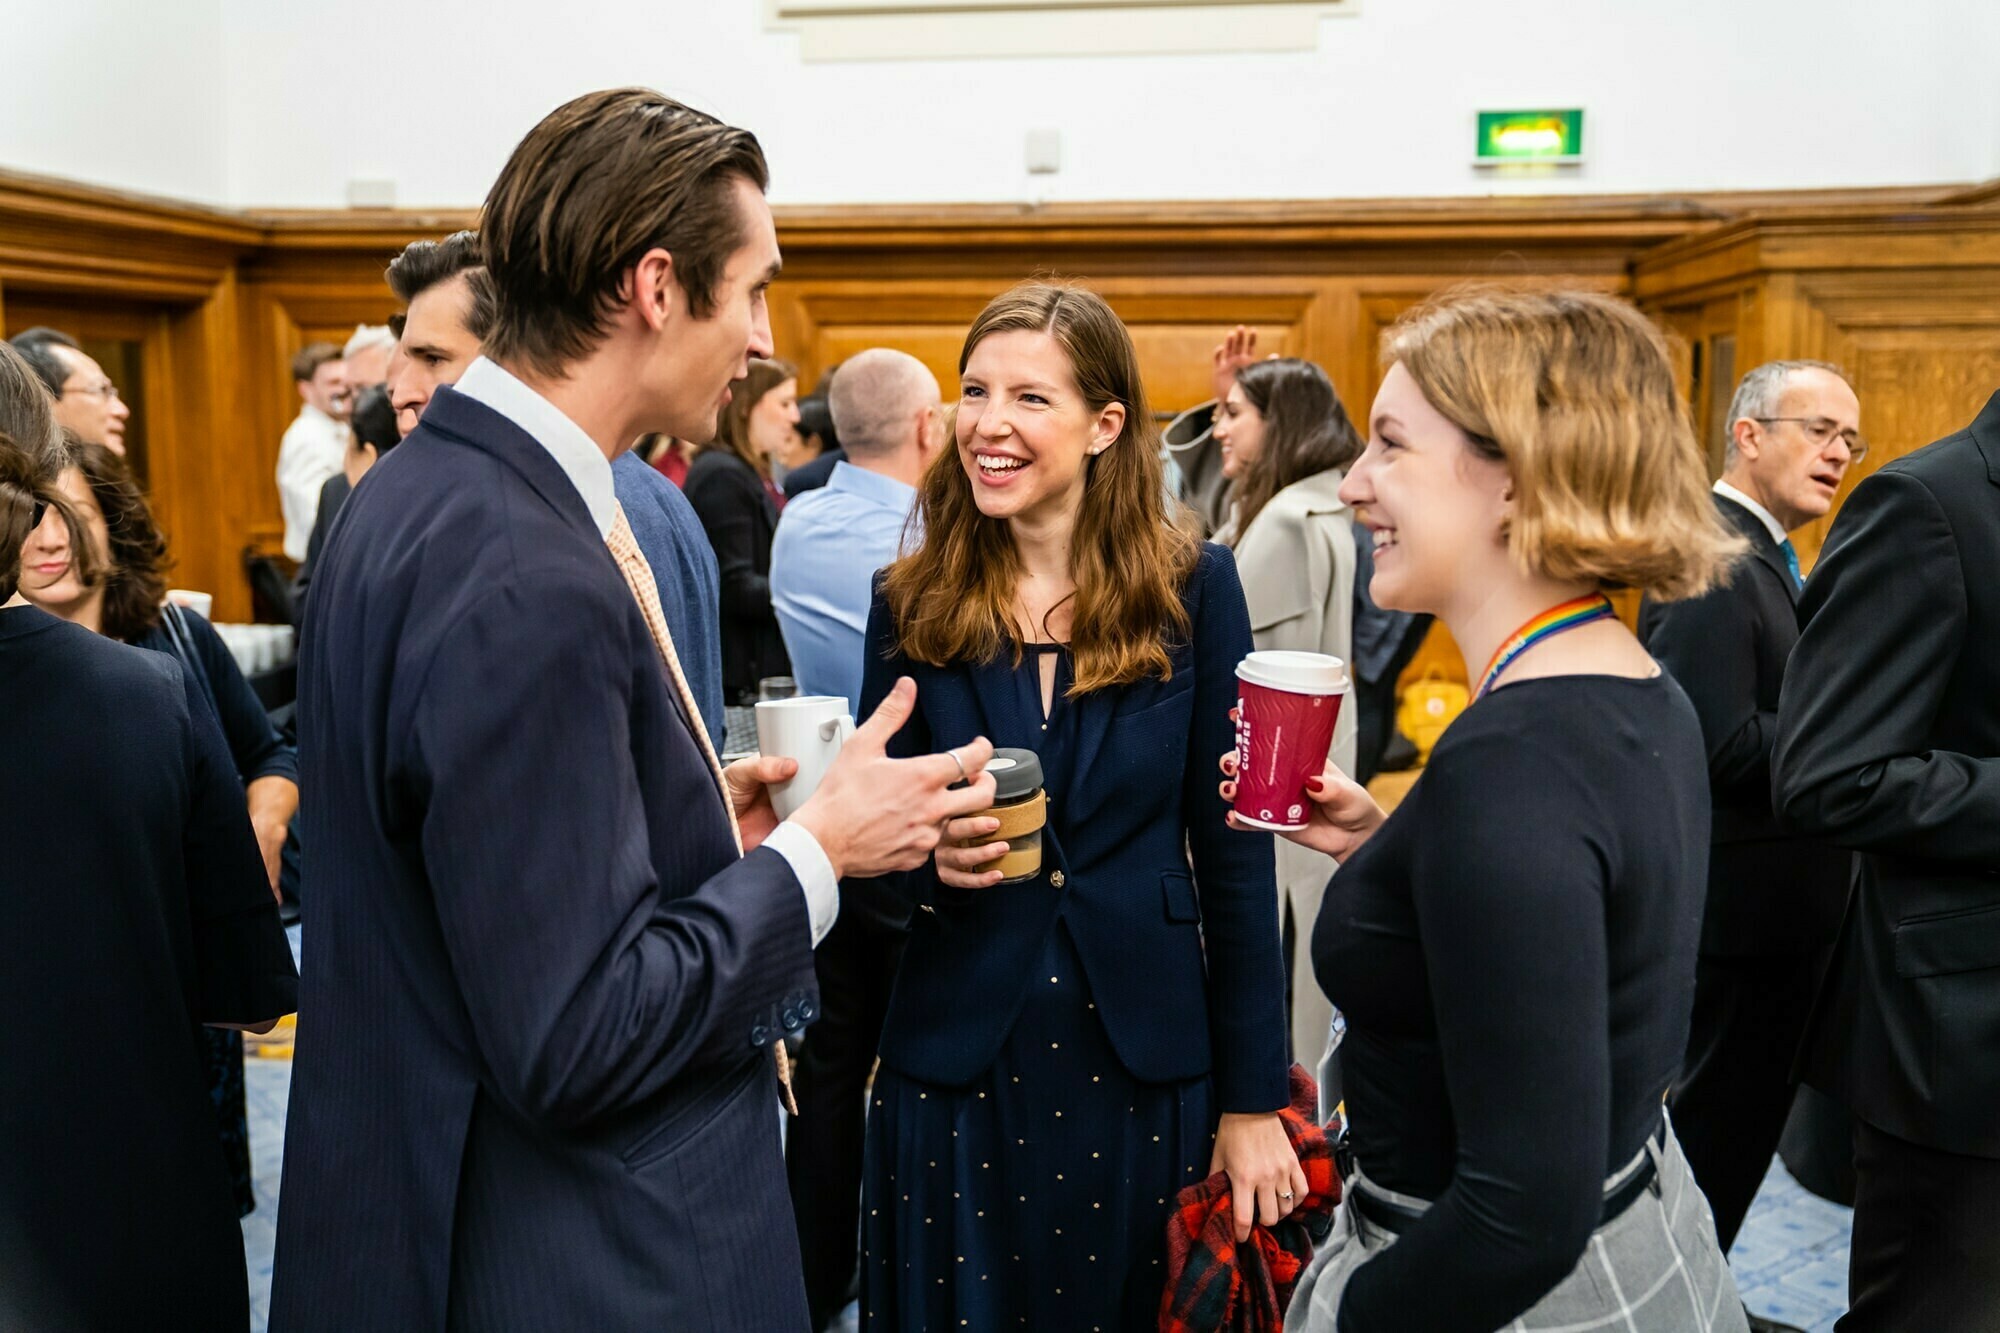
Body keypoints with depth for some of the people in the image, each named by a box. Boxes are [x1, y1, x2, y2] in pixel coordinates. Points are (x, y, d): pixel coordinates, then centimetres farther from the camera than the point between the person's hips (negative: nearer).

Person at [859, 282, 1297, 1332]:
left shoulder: (1192, 589, -5)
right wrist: (928, 855, -17)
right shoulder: (910, 604, -2)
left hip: (1146, 1063, 0)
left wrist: (1253, 1098, -4)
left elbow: (1233, 850, -4)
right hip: (954, 1062, 1)